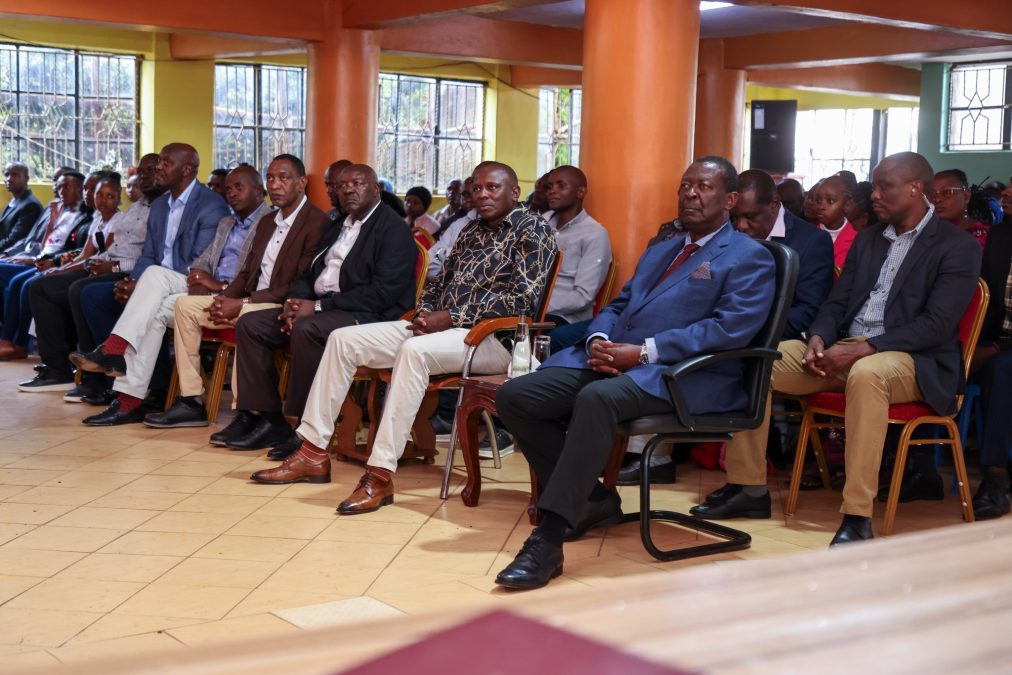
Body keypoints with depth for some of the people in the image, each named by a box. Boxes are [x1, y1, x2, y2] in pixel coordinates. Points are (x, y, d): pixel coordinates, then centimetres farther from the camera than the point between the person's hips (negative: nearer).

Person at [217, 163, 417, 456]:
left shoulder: (393, 229, -7)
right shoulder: (337, 228, 21)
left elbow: (383, 293, -19)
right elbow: (310, 274, 21)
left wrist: (318, 306, -19)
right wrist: (295, 302, -4)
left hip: (368, 316, -9)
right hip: (319, 308, 9)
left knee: (307, 329, -35)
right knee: (250, 324, -3)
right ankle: (266, 418, -6)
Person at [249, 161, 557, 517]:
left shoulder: (533, 230, -3)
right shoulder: (472, 231, 21)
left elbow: (523, 299, -15)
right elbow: (439, 283, 23)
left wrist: (452, 318, -17)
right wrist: (426, 313, -1)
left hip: (493, 337, -8)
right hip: (442, 326, 8)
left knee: (414, 350, -38)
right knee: (343, 339, -3)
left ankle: (381, 474, -38)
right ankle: (313, 453, -4)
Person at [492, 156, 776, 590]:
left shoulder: (749, 258, 4)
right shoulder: (658, 252, 30)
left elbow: (732, 327, -11)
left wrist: (644, 352, -18)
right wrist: (599, 340, 0)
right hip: (612, 359, 8)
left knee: (597, 398, -38)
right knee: (514, 397, -12)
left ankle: (547, 541, -36)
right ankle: (593, 500, 2)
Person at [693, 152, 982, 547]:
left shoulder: (958, 248, -3)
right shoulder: (868, 239, 17)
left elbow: (937, 324, -14)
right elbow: (836, 302, 15)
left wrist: (862, 350, -23)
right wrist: (818, 339, -9)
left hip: (909, 359, -6)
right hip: (842, 350, 7)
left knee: (866, 374, -42)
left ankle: (857, 516, -39)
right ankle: (748, 487, -7)